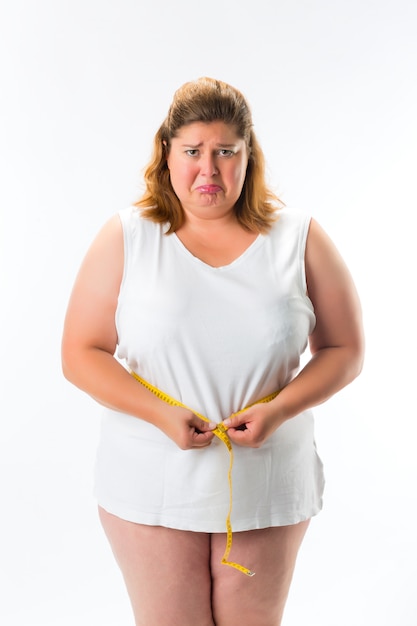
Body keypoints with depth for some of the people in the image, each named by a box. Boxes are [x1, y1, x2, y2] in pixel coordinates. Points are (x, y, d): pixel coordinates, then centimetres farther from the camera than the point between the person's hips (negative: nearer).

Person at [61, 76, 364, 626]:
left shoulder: (299, 238, -1)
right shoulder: (126, 238, -2)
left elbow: (345, 350, 2)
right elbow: (81, 354, -3)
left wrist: (278, 409, -14)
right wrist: (160, 414, -17)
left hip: (266, 488, 1)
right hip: (151, 487, -1)